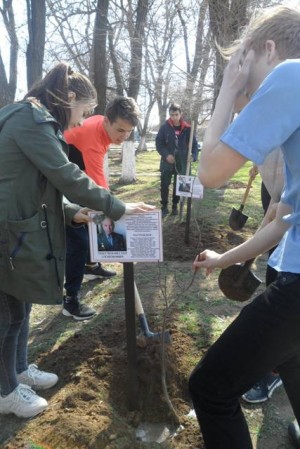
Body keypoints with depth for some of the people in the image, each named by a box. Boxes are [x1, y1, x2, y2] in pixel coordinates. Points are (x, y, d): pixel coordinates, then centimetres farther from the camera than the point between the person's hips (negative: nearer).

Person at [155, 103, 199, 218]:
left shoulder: (187, 128, -2)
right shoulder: (164, 127, -4)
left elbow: (194, 144, 0)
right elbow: (158, 143, -3)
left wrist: (194, 156, -18)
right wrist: (166, 155, -17)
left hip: (182, 163, 1)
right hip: (167, 162, -1)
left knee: (179, 186, 11)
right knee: (164, 185, 1)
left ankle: (175, 206, 25)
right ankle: (164, 207, 14)